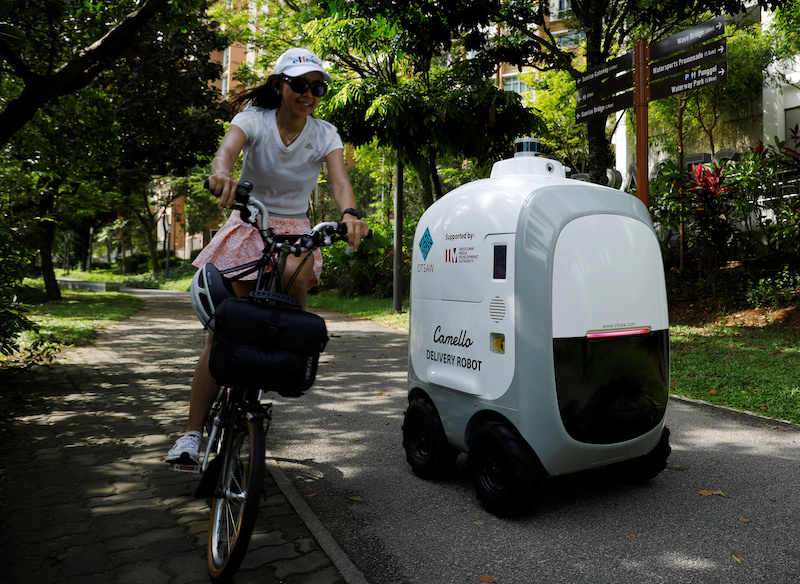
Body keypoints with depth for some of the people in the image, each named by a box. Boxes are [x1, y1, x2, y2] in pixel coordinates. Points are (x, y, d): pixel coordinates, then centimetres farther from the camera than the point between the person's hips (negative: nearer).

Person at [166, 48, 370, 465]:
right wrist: (222, 173, -55)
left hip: (294, 231, 1)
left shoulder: (324, 134, -3)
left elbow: (339, 180, -20)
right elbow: (227, 149, -30)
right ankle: (192, 434, 2)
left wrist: (349, 213, -43)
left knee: (296, 275, -37)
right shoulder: (254, 120, -9)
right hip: (248, 227, -1)